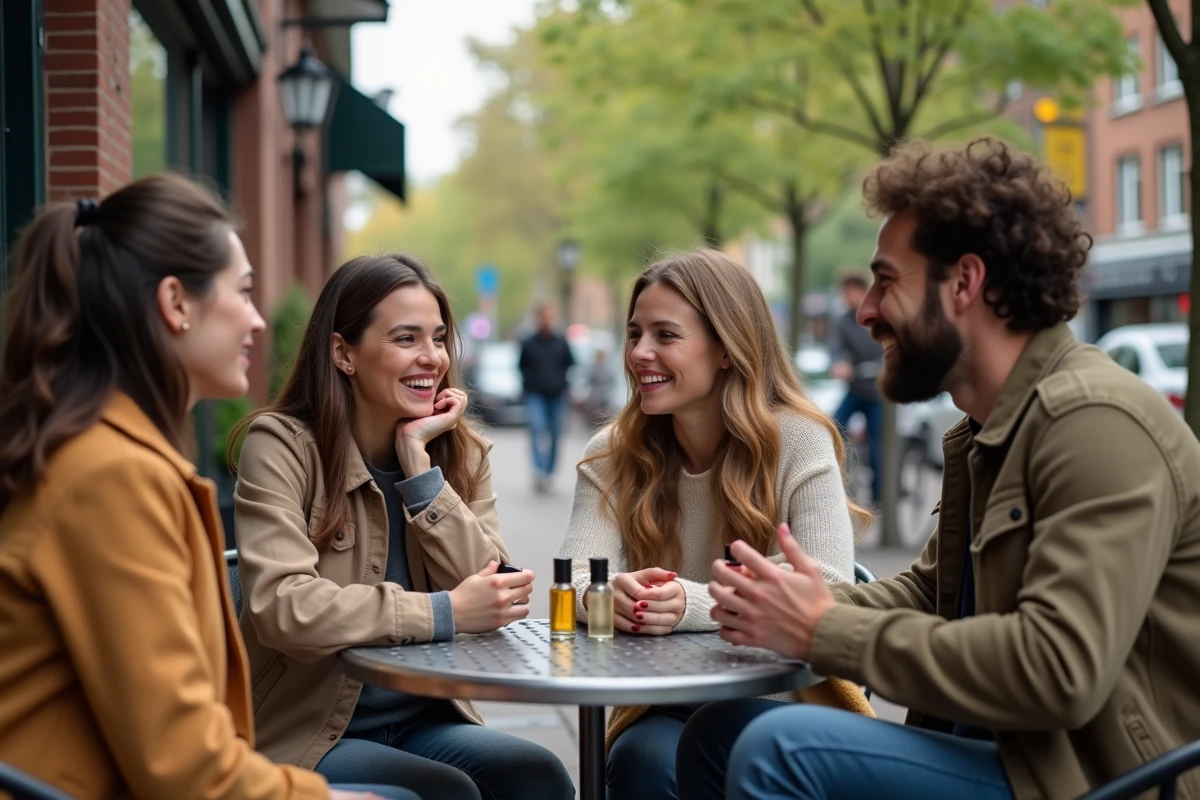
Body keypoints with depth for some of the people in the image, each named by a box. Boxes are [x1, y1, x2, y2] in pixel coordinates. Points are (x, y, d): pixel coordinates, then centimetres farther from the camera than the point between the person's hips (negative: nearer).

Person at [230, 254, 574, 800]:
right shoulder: (281, 444, -10)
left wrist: (418, 460, -13)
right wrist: (442, 613, -23)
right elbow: (282, 607, -23)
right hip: (310, 733, -4)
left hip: (426, 719, 5)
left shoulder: (461, 452, 6)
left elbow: (484, 592, -8)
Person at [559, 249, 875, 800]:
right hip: (663, 706, 2)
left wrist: (694, 604, -35)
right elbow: (575, 581, -10)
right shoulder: (612, 455, 1)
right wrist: (609, 594, -35)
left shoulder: (798, 442, -9)